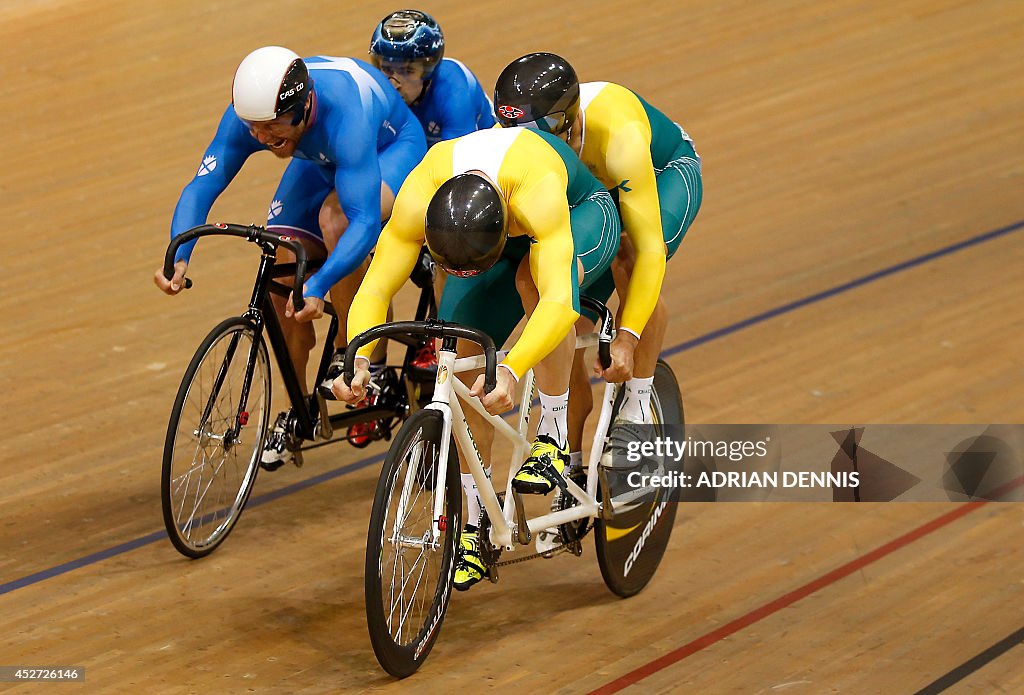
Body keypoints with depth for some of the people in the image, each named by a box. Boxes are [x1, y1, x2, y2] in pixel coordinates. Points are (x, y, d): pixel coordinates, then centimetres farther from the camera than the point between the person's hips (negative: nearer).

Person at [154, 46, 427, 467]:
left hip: (392, 150, -5)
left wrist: (318, 286, -60)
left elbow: (365, 218, -48)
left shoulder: (343, 114, -43)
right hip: (322, 161, 5)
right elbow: (201, 187, -29)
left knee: (336, 216, -36)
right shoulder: (248, 113, -28)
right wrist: (178, 258, -46)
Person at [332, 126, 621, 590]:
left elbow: (559, 300, -53)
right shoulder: (418, 198, -35)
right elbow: (374, 289, -32)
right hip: (500, 235, 4)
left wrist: (512, 369, -67)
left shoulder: (536, 188, -46)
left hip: (583, 217, -4)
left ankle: (554, 434, -21)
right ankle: (476, 527, 5)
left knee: (535, 276, -38)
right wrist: (356, 359, -50)